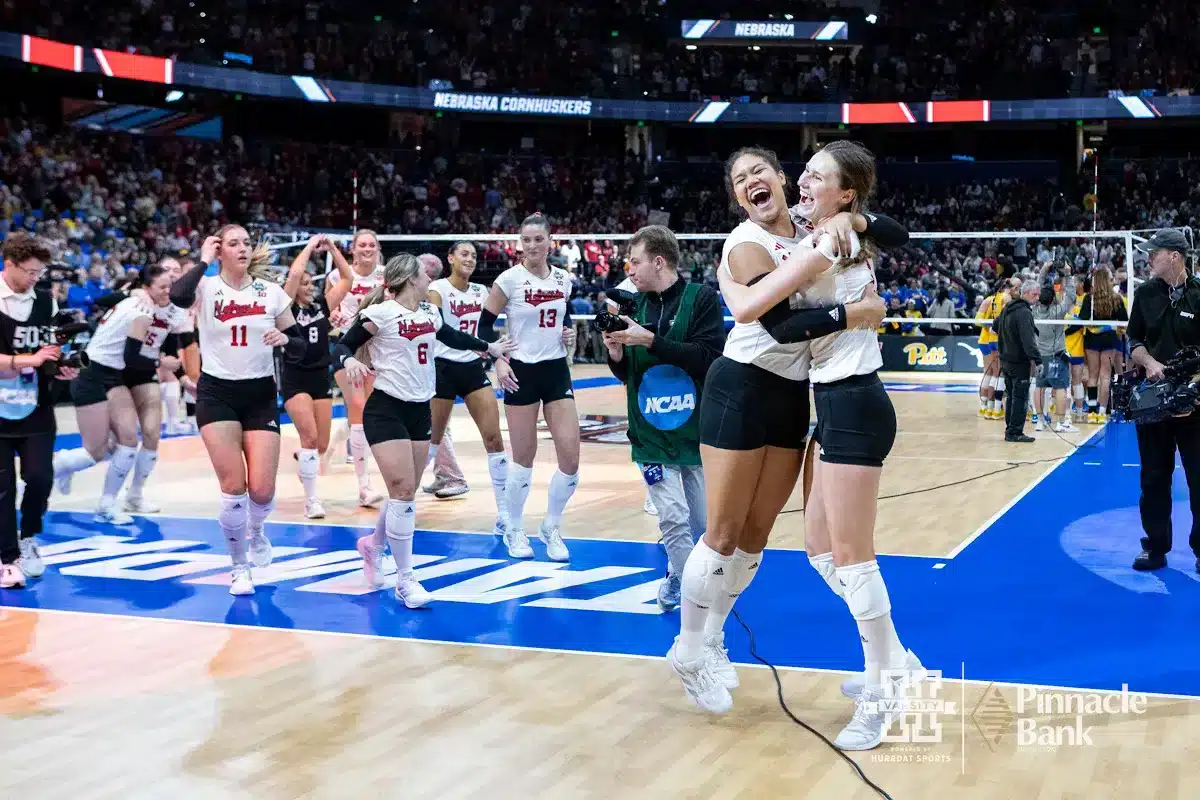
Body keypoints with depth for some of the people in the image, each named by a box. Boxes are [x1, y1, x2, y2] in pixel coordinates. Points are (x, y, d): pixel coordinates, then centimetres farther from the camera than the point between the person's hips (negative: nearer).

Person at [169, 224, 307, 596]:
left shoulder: (271, 292, 2)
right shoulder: (207, 288, -5)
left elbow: (300, 347, 5)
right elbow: (177, 296, -29)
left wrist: (284, 339, -17)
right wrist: (203, 261, -16)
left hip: (261, 395, 2)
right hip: (217, 394, -2)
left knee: (261, 489, -7)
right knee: (233, 486, -8)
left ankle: (256, 530, 31)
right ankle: (239, 566, 14)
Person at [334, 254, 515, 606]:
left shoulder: (429, 313, 9)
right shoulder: (381, 313, -12)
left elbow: (452, 337, 28)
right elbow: (342, 346, -9)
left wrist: (489, 347, 38)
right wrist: (349, 361, -30)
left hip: (420, 411, 7)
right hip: (386, 410, -7)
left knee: (406, 492, 10)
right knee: (402, 491, -12)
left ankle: (373, 545, 38)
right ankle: (405, 580, -2)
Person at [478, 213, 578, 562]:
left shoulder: (562, 278, 5)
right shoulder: (509, 279, -8)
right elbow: (485, 324, -4)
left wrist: (569, 330, 2)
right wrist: (498, 361, -15)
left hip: (557, 371, 4)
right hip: (522, 373, -4)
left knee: (570, 458, -3)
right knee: (524, 457, 2)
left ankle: (551, 528, 17)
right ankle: (514, 531, 21)